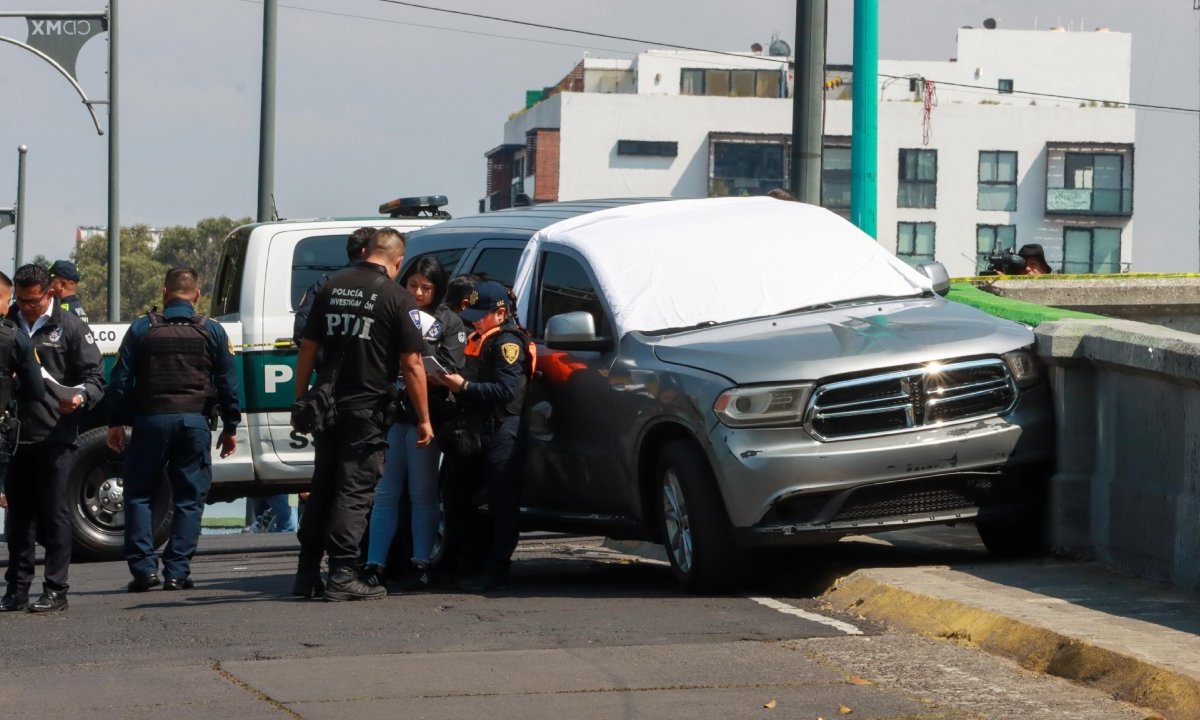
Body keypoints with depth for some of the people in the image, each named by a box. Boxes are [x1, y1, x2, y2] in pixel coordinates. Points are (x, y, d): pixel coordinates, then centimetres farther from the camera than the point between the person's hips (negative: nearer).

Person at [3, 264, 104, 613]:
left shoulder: (69, 327, 2)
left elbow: (95, 376, 2)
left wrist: (81, 397, -18)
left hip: (55, 436, -4)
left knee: (55, 514, -2)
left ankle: (55, 590, 2)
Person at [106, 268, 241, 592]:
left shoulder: (142, 329, 4)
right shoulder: (212, 331, 5)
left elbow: (120, 379, 3)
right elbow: (227, 382, 6)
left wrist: (115, 422, 9)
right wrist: (230, 427, 12)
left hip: (151, 419, -1)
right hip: (194, 420, 1)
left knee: (139, 494, 8)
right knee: (189, 498, 5)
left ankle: (144, 567, -2)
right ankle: (177, 572, -1)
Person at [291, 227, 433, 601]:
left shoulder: (332, 286, 8)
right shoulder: (396, 297, -7)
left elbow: (307, 350, 11)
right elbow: (411, 365, -8)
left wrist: (300, 402, 18)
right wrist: (423, 419, -2)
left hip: (326, 406, 5)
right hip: (367, 410, -5)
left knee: (322, 488, 13)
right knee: (354, 492, -2)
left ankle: (307, 574, 15)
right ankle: (342, 576, -7)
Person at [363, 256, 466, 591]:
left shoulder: (448, 323, 7)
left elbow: (451, 369, -4)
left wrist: (418, 343, -13)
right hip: (390, 411, 2)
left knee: (422, 493, 1)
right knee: (385, 492, 1)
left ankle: (421, 563, 5)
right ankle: (375, 564, 1)